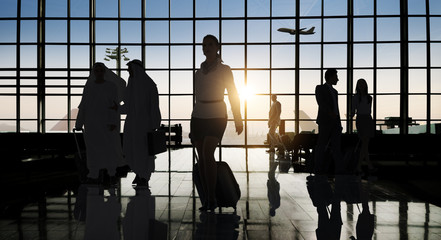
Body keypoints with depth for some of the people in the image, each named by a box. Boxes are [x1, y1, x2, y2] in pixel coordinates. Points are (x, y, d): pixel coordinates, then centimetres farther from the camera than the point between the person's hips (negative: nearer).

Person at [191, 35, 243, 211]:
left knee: (207, 153, -22)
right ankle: (208, 200, 11)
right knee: (202, 158, 2)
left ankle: (212, 198, -13)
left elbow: (233, 95, 0)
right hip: (198, 117, 5)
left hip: (216, 117, -5)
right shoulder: (199, 73, 16)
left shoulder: (224, 70, 3)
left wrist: (238, 120, -7)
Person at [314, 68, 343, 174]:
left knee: (336, 146, 1)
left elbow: (336, 108, 20)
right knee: (321, 146, -2)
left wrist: (339, 123, 12)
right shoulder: (320, 88, 3)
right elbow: (321, 102, -13)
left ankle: (340, 169, 0)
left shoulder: (334, 91, 23)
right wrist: (330, 113, -25)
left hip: (335, 122, 6)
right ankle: (318, 169, 5)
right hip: (325, 121, -6)